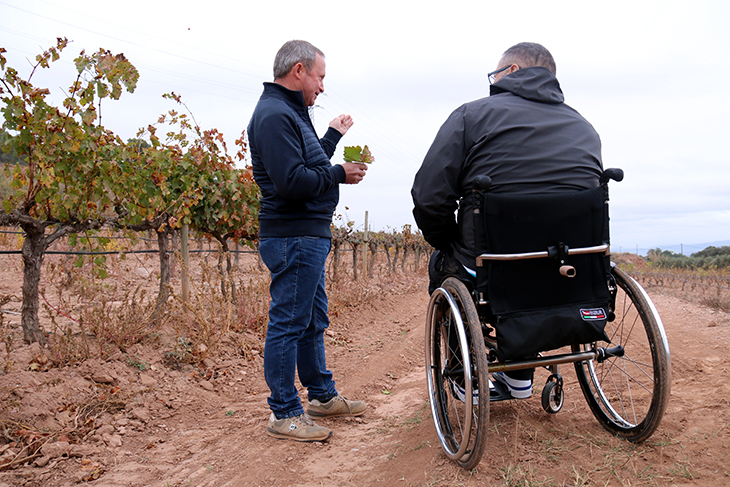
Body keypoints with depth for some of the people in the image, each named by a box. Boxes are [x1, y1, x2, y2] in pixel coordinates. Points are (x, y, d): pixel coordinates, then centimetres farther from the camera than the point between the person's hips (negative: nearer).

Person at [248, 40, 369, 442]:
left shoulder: (290, 112, 20)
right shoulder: (275, 115, -15)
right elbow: (292, 181, -24)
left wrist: (333, 136, 29)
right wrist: (339, 174, -12)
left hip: (309, 235, 11)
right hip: (292, 237, -11)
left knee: (313, 319, 18)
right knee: (288, 323, -2)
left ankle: (322, 395, 33)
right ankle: (283, 414, 10)